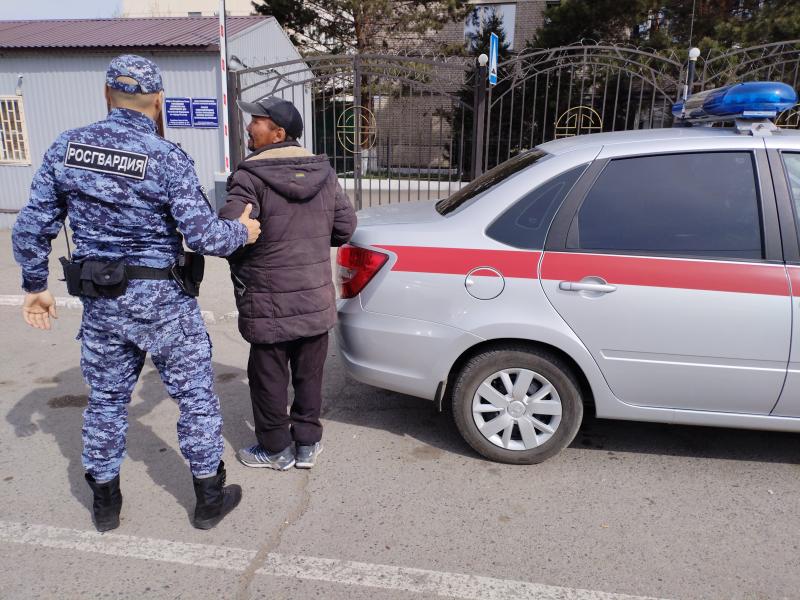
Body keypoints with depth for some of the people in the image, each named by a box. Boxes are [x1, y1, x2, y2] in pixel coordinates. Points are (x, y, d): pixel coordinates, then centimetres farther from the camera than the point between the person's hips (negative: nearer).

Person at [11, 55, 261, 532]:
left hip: (100, 300, 5)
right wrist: (242, 233, 3)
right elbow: (203, 234, -17)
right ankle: (210, 499, 23)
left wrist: (36, 285, 16)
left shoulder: (66, 148, 1)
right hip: (163, 301, -4)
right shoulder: (168, 159, -15)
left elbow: (32, 227, 4)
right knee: (196, 396, 11)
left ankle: (105, 503, 34)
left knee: (107, 399, 19)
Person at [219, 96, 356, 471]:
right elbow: (345, 225, 6)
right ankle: (307, 443, 30)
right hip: (317, 299, 5)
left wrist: (239, 263, 0)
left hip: (270, 303, -5)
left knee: (269, 378, 12)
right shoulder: (324, 172, 3)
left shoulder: (251, 176, -15)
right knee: (309, 375, 17)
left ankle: (276, 449, 27)